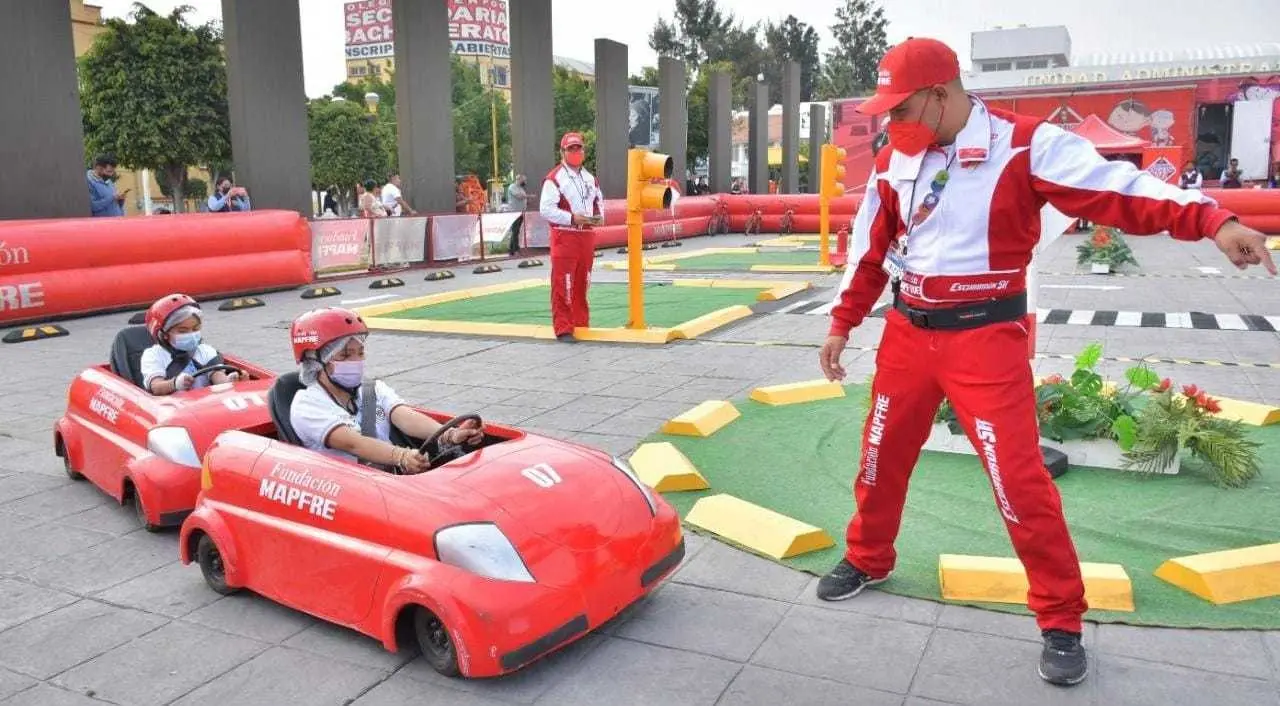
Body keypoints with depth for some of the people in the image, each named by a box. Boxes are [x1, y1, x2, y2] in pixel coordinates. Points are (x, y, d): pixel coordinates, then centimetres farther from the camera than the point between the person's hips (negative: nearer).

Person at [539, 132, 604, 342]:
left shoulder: (590, 178, 16)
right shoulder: (554, 178, -7)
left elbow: (599, 200, 28)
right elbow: (546, 209, -13)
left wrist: (600, 216, 6)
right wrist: (572, 218, -19)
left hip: (587, 236, 7)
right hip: (564, 236, -7)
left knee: (582, 283, 13)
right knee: (562, 284, -6)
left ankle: (582, 324, 22)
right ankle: (563, 328, -1)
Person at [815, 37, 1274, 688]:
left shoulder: (1025, 144, -11)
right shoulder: (893, 163, 5)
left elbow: (1116, 188, -18)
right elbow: (871, 250, 12)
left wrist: (1212, 220, -31)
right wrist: (842, 324, 14)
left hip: (986, 336, -5)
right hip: (907, 333, 5)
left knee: (1018, 478, -6)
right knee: (882, 455, 14)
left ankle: (1061, 622, 13)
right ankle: (866, 560, 39)